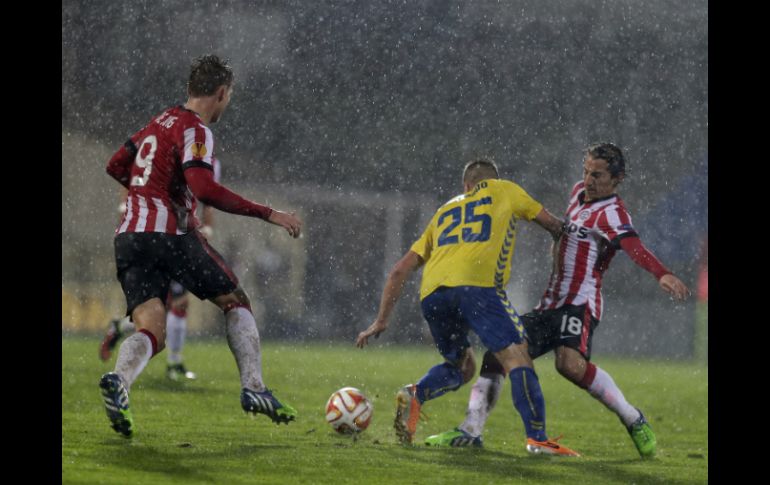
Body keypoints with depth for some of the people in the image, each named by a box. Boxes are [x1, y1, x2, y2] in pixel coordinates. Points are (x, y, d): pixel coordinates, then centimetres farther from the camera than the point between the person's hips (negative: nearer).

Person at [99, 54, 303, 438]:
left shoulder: (159, 122, 18)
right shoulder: (195, 130, -6)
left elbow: (115, 166, 26)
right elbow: (204, 189, -21)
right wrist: (269, 215, -18)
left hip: (129, 236, 7)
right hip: (170, 234, -7)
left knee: (152, 330, -2)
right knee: (235, 303, 10)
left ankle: (119, 381, -32)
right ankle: (253, 388, 0)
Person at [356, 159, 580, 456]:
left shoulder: (444, 212, 34)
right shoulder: (504, 190, 26)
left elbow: (400, 271, 29)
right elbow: (551, 224, 37)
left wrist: (381, 321, 31)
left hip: (431, 293, 5)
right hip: (476, 285, -5)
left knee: (461, 366, 21)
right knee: (516, 358, -7)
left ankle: (416, 394, -6)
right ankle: (537, 438, -22)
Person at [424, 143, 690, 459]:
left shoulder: (611, 213, -13)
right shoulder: (578, 192, 14)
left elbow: (634, 247, -33)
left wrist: (662, 275, -49)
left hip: (580, 304, -9)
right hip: (550, 303, 9)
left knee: (570, 363, -32)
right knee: (497, 353, 3)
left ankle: (634, 422, -18)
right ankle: (470, 432, 9)